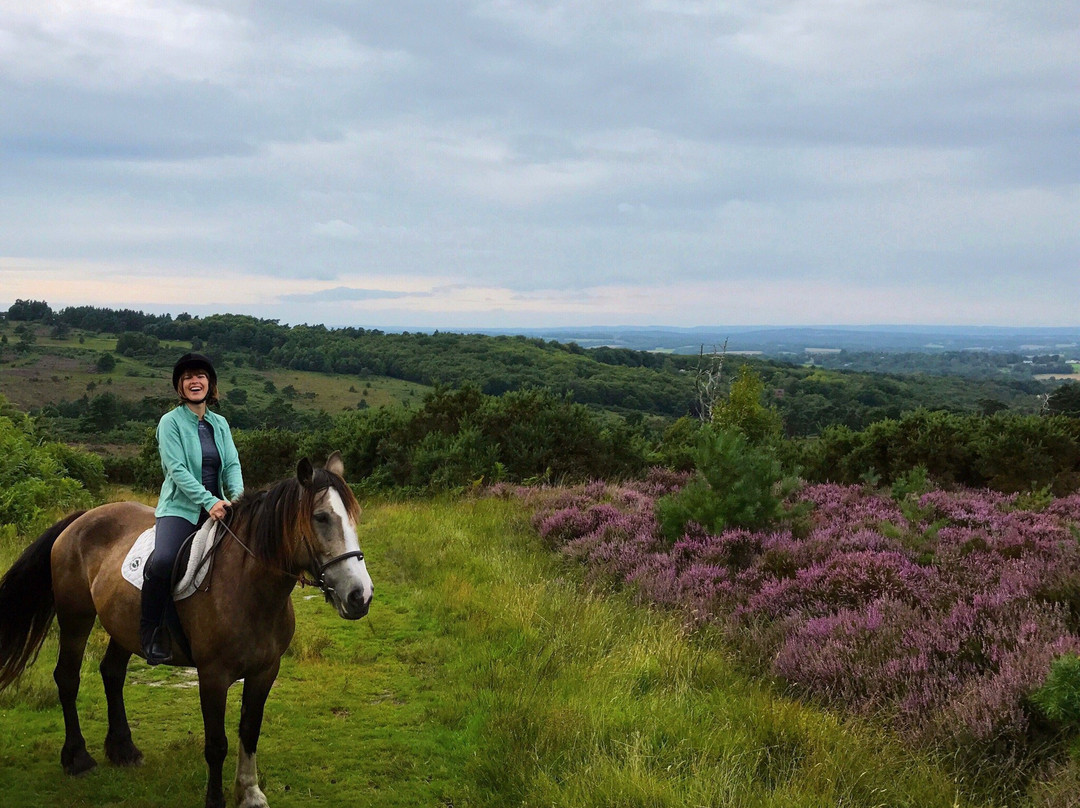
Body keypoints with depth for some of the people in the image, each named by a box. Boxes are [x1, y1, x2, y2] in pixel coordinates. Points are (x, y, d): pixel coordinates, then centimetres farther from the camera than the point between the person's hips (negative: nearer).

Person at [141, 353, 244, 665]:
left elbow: (232, 465, 7)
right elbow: (177, 469, -11)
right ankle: (150, 632, -14)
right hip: (181, 507, -5)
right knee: (162, 561, -31)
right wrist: (208, 501, -23)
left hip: (217, 507, 5)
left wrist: (237, 495, -14)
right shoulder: (171, 422, -1)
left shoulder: (220, 424, 15)